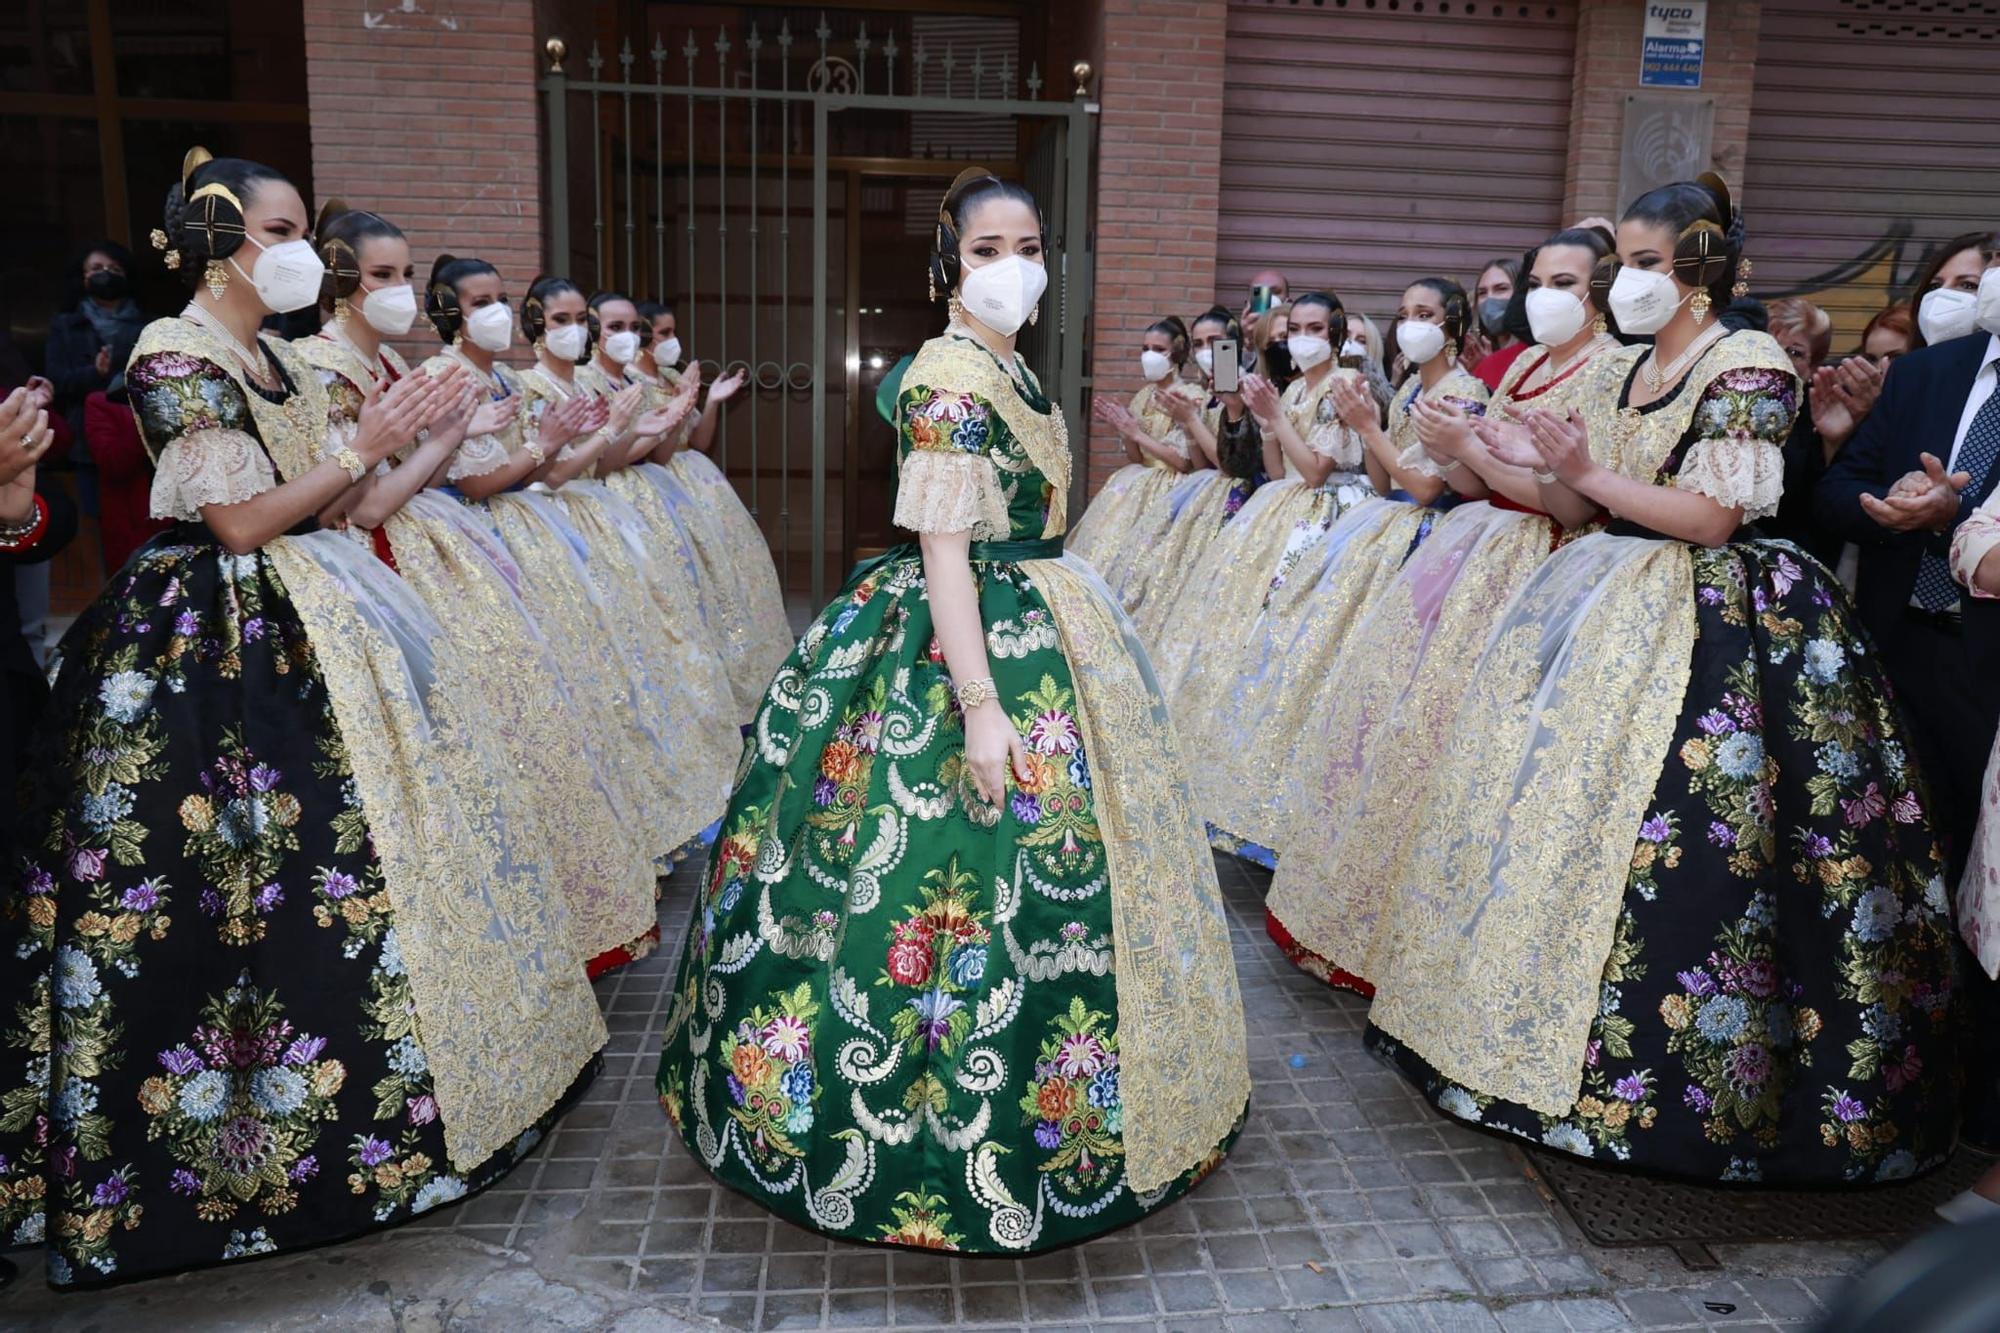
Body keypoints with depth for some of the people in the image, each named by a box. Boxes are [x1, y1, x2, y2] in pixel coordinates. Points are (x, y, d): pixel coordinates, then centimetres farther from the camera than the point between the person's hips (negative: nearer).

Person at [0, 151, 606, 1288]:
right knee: (236, 882, -4)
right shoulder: (177, 356, -11)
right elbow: (242, 521, -16)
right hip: (219, 645, -9)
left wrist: (433, 439, 10)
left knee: (353, 839, 11)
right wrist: (367, 449, -15)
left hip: (311, 629, 9)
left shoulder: (279, 361, 14)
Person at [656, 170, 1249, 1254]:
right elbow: (943, 548, -23)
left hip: (1030, 627, 10)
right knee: (986, 870, -4)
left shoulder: (1004, 369, 12)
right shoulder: (951, 376, -18)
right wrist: (980, 707, -27)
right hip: (967, 642, -10)